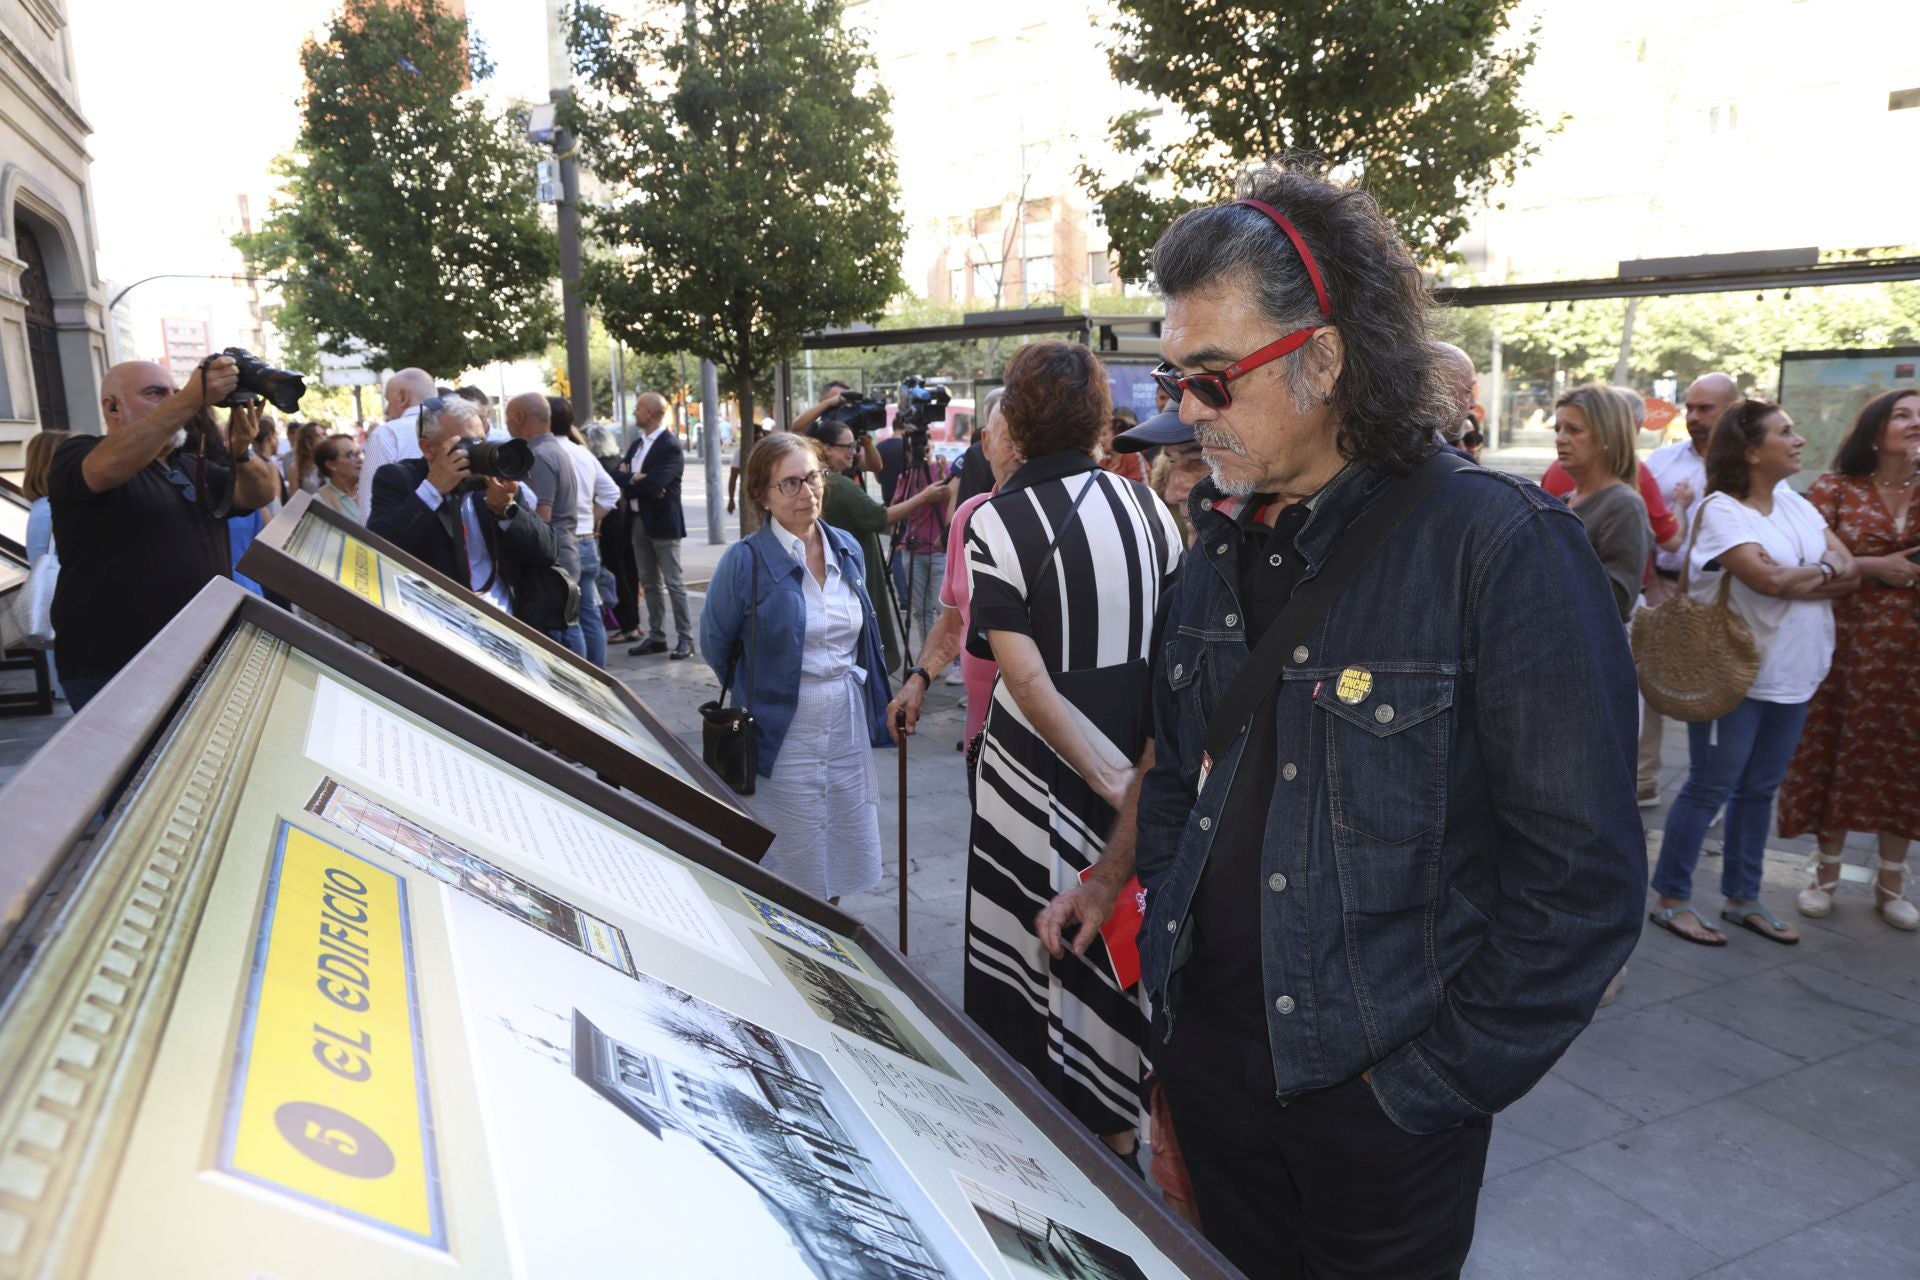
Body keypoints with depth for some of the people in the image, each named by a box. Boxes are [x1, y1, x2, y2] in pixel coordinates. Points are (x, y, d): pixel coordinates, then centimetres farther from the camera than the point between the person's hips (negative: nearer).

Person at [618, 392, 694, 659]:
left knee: (673, 582, -3)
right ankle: (656, 636, 20)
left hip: (662, 522, -8)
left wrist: (631, 479, -6)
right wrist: (638, 479, -15)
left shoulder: (670, 446, -12)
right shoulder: (637, 445, 14)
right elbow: (620, 477, 3)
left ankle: (685, 638, 2)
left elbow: (654, 484, -22)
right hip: (638, 520, 8)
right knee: (649, 582, 12)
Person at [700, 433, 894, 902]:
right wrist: (758, 695, 6)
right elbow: (715, 646, -1)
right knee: (794, 873, 7)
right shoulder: (745, 560, -13)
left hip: (848, 727, 5)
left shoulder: (848, 550, 4)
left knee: (843, 863, 15)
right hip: (785, 735, -5)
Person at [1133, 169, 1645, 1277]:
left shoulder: (1504, 548, -18)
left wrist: (1437, 1080, -14)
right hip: (1207, 1054, 6)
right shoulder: (1223, 548, 3)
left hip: (1378, 1096, -5)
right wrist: (1168, 963, 6)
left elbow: (1583, 877, -18)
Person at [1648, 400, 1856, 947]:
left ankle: (1743, 898, 28)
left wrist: (1793, 578, -16)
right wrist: (1823, 572, -6)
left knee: (1760, 789, 15)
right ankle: (1671, 898, 13)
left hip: (1792, 676, 7)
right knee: (1710, 789, 1)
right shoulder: (1719, 510, -13)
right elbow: (1769, 579, -25)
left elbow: (1849, 571, 1)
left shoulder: (1794, 503, 9)